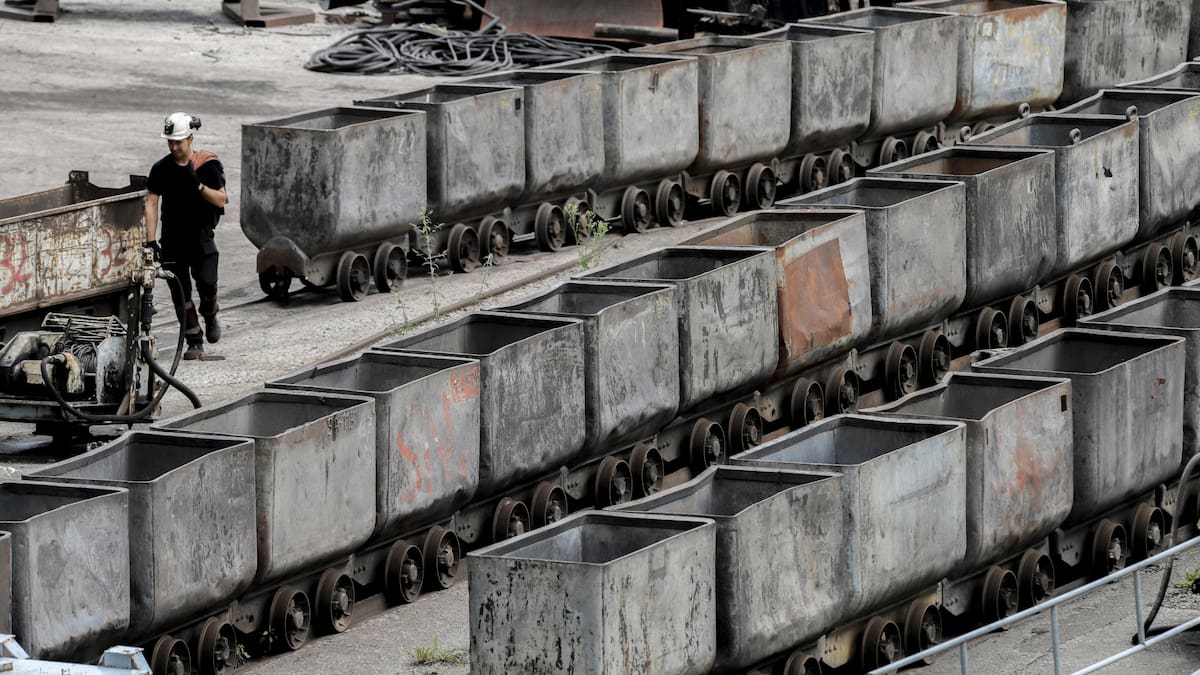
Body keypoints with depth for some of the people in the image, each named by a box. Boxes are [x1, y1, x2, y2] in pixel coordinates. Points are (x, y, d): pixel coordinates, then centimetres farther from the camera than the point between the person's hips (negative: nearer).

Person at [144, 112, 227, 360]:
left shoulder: (208, 165, -4)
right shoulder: (161, 169, -1)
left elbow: (220, 200, -5)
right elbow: (151, 203, -4)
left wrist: (198, 186, -23)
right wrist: (151, 240, -13)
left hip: (202, 236, -1)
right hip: (173, 240, 1)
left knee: (207, 284, -13)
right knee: (180, 292, -1)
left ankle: (210, 316, 21)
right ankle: (194, 342, 8)